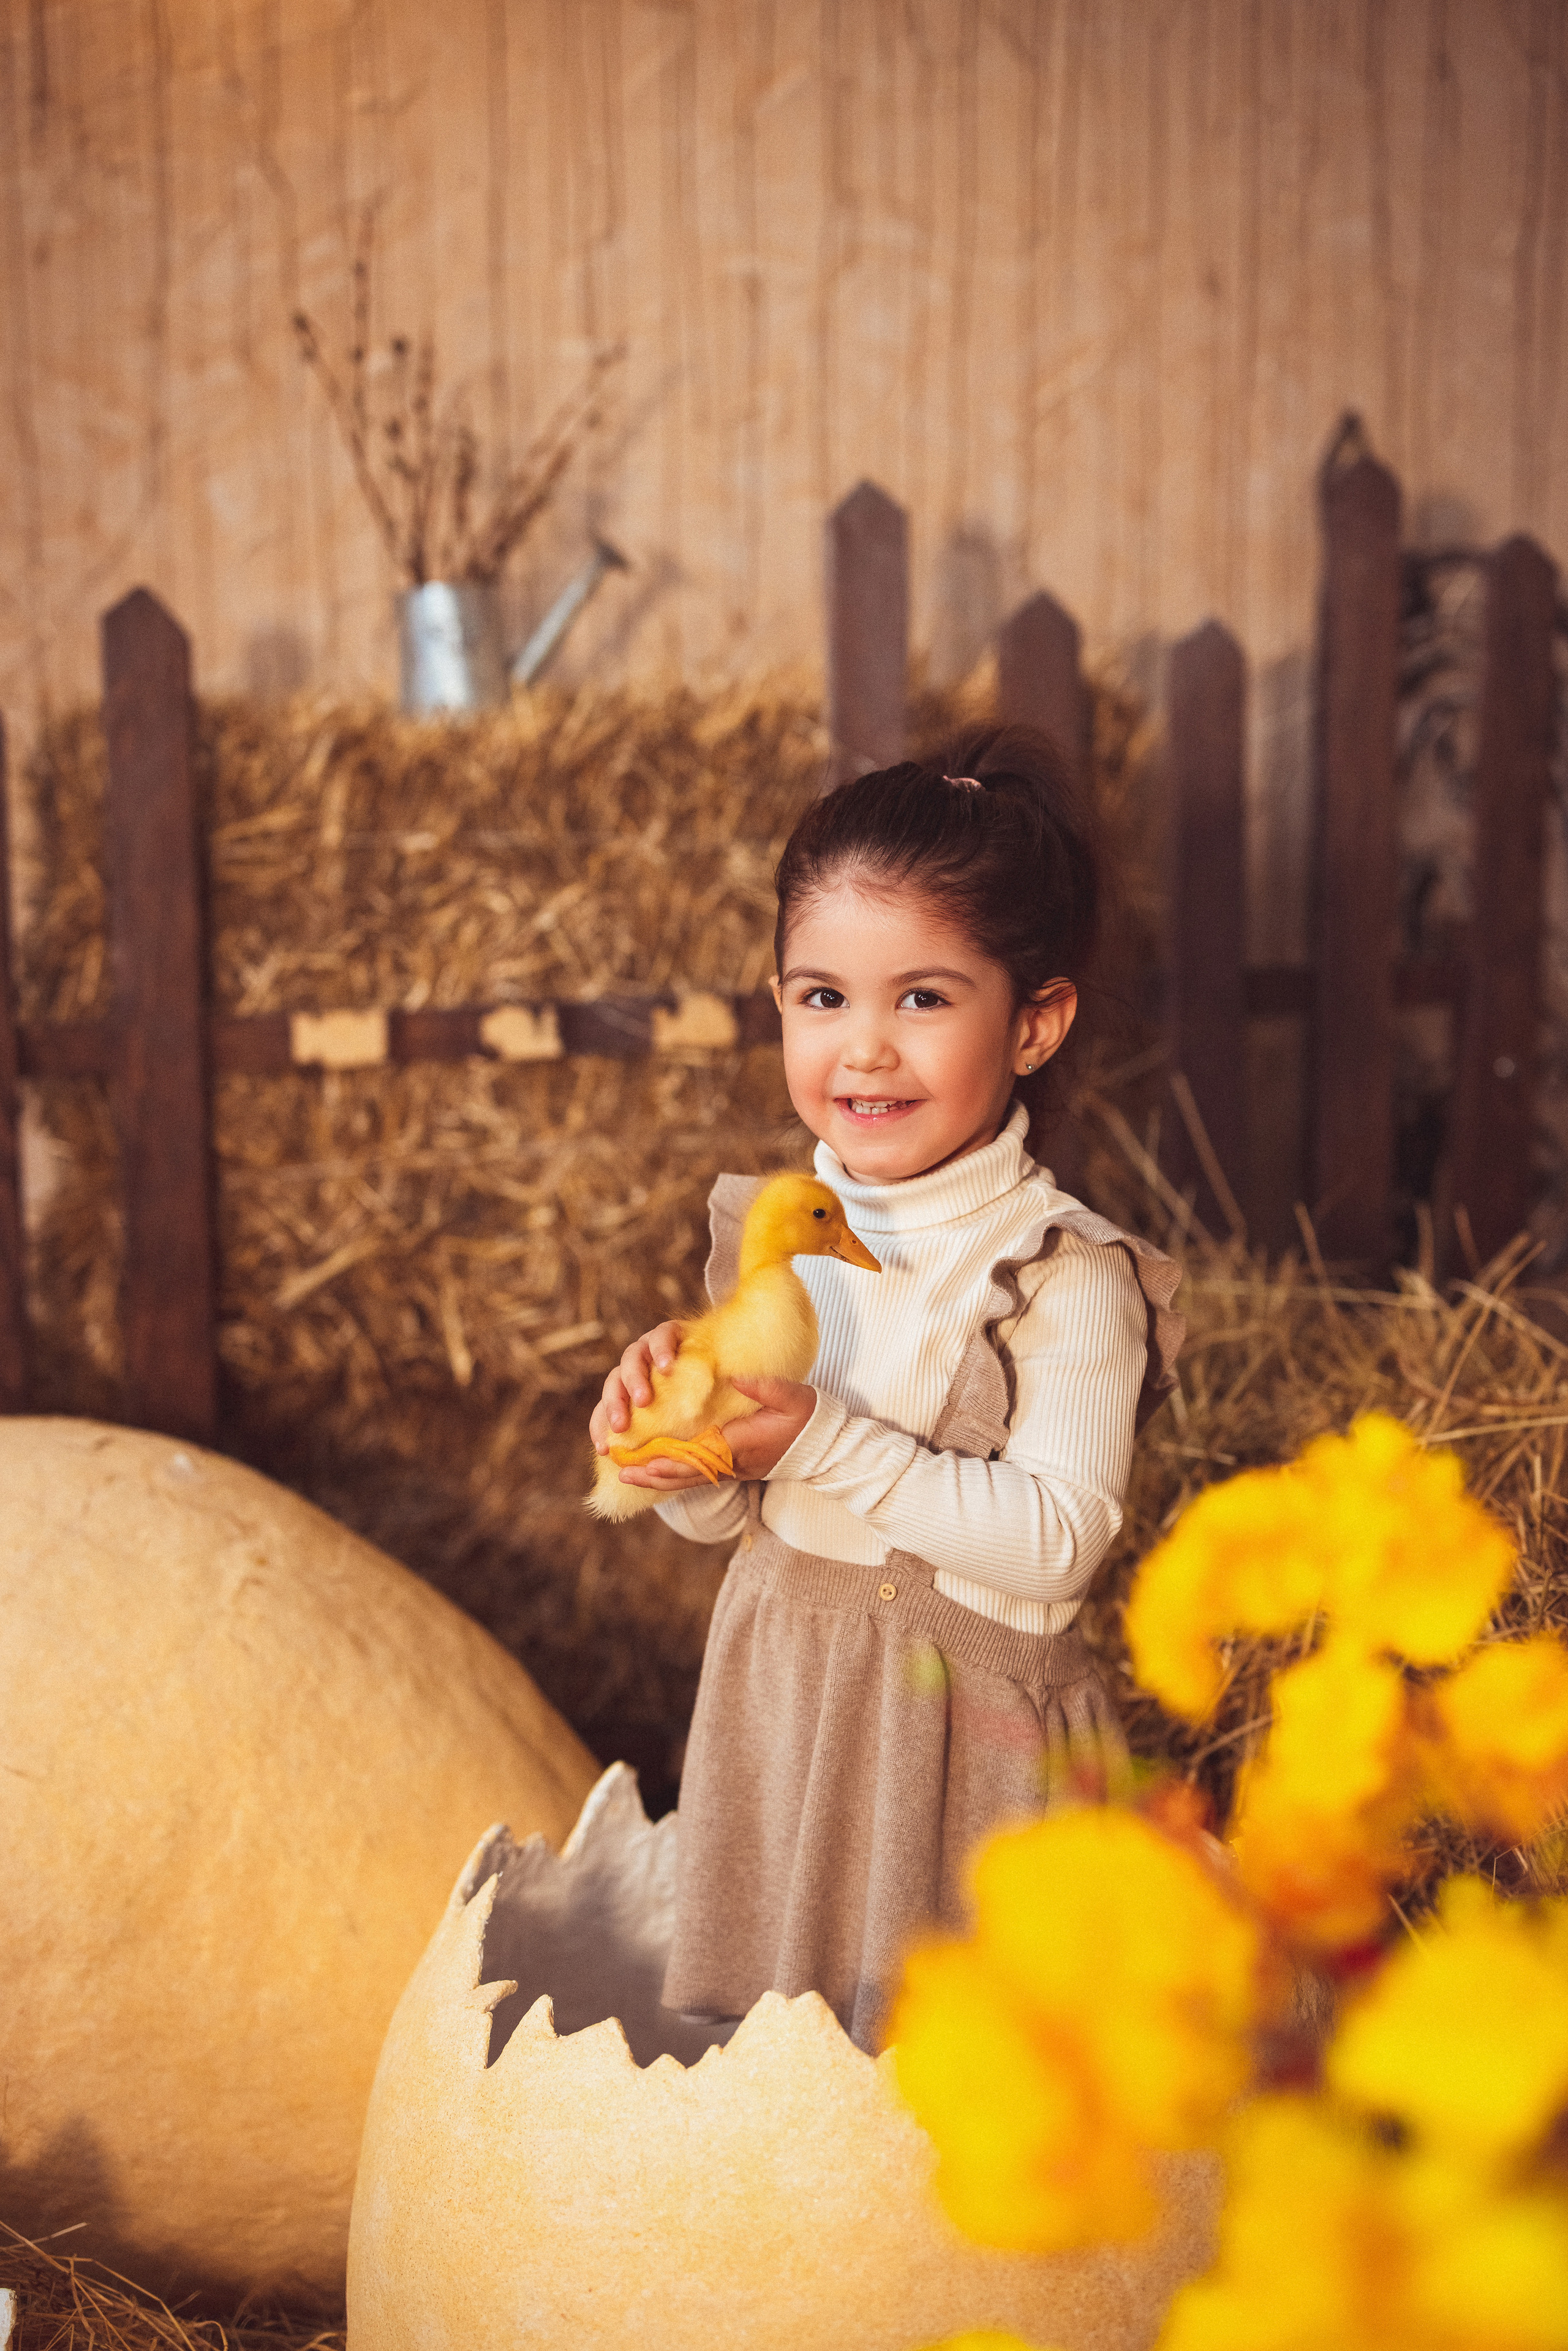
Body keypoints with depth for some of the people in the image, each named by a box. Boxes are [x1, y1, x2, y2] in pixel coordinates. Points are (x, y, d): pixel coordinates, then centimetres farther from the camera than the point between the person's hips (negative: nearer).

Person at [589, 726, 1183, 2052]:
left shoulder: (1068, 1276, -16)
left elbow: (1058, 1540, -24)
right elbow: (730, 1519, 6)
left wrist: (829, 1443, -27)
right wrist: (684, 1452, -16)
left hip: (972, 1708, -5)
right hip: (780, 1688, 5)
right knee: (759, 2018, 19)